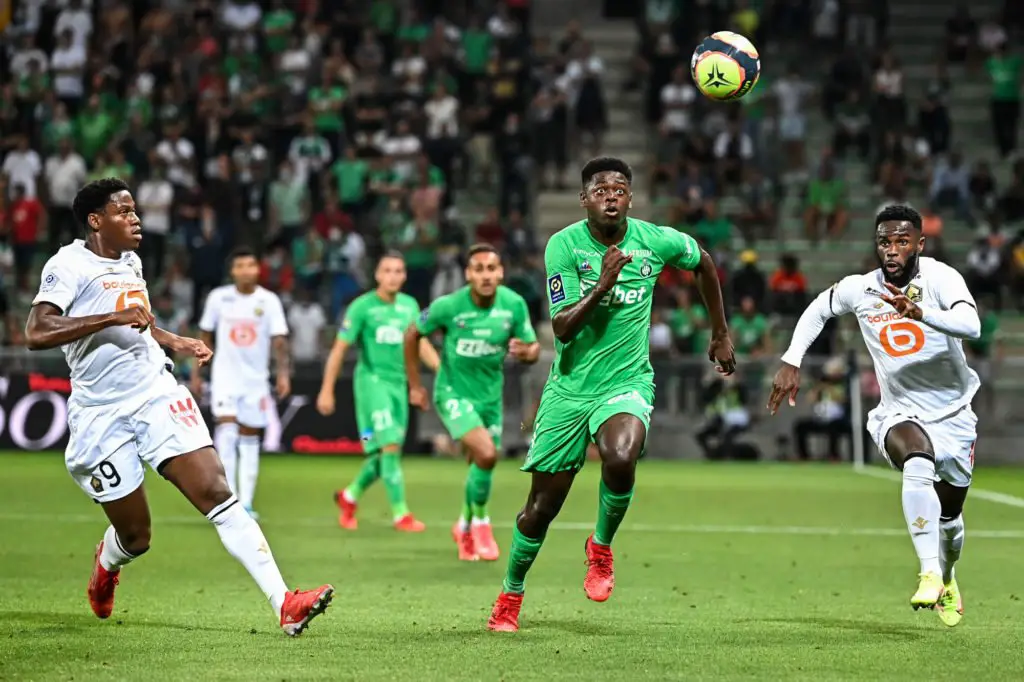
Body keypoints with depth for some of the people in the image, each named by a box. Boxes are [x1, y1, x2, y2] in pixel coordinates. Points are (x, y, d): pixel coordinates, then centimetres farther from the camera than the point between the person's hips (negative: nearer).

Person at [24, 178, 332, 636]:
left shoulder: (130, 262, 14)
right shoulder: (69, 264, -10)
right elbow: (36, 333, -26)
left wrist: (175, 341, 23)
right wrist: (114, 317, -30)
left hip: (158, 396, 5)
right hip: (102, 416, -5)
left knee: (217, 493, -14)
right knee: (135, 536, 5)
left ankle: (284, 604, -23)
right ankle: (106, 565, 45)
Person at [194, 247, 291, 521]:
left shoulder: (269, 301, -3)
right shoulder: (218, 298, -1)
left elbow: (279, 340, -9)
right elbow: (205, 336, 9)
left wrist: (283, 373, -22)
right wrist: (197, 373, 8)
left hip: (256, 380, 1)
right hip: (225, 376, -1)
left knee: (249, 441, 6)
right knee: (227, 432, -17)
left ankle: (245, 504, 10)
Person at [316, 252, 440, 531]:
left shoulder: (410, 305, 8)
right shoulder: (362, 306, -6)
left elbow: (422, 345, 10)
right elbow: (339, 349, -3)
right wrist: (326, 390, -5)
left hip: (399, 383, 6)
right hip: (372, 380, -6)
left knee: (384, 454, 9)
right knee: (390, 446, -15)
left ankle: (349, 496, 32)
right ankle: (400, 514, -10)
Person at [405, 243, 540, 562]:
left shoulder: (514, 305, -11)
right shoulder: (448, 306, -19)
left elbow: (533, 348, -1)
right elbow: (412, 335, -3)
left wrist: (526, 351, -27)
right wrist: (415, 385, 1)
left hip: (490, 394, 4)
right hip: (454, 392, -4)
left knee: (482, 464, 11)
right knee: (486, 453, -22)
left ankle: (465, 527, 37)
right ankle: (480, 522, 0)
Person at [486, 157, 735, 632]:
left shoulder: (656, 241, -5)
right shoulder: (563, 245, -10)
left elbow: (703, 263, 17)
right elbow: (561, 328, -16)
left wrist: (720, 335, 22)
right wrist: (601, 286, -30)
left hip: (627, 382, 0)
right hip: (570, 386, 0)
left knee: (620, 459, -33)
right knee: (543, 504, 3)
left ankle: (601, 547, -3)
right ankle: (511, 594, 28)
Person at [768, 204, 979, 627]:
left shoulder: (940, 278, -19)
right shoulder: (859, 289, -9)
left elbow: (971, 325, -38)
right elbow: (817, 310, 13)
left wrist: (920, 313, -53)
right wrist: (791, 362, 4)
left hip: (953, 414, 0)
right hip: (899, 413, 0)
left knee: (950, 516, 15)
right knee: (918, 465, -35)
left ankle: (947, 576, 49)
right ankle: (929, 574, -38)